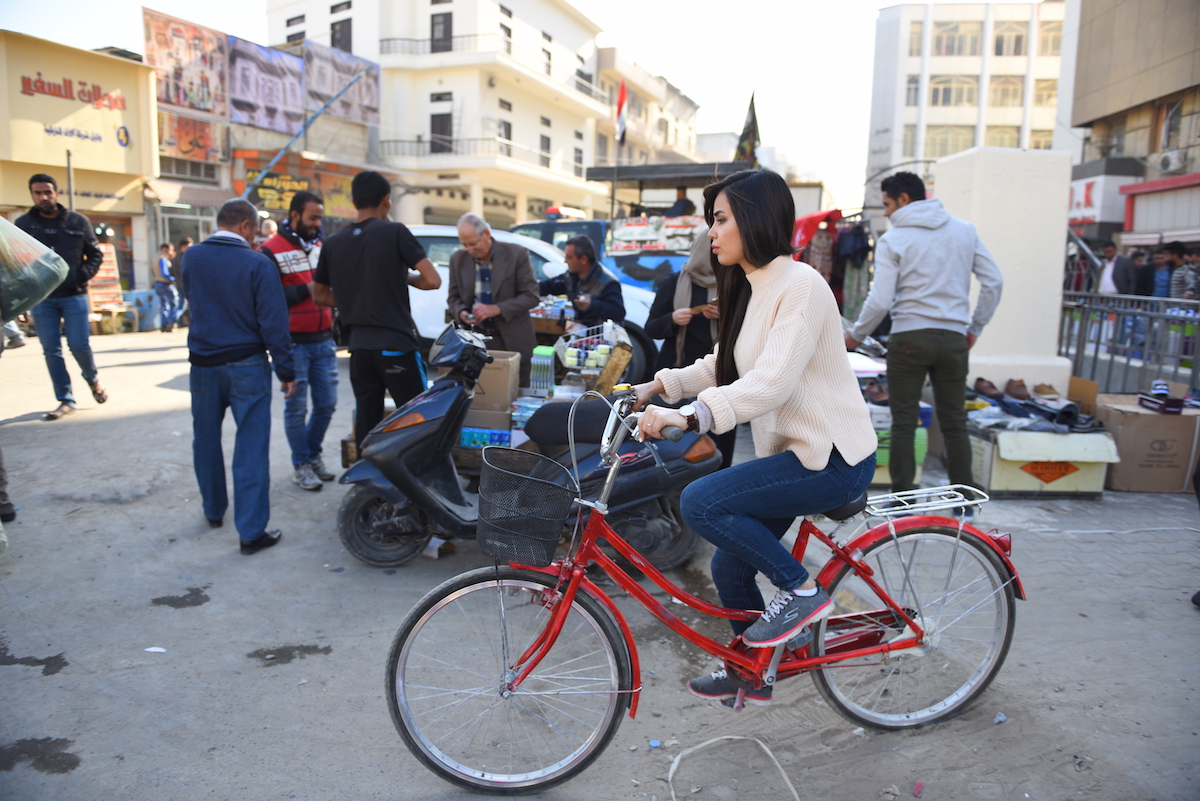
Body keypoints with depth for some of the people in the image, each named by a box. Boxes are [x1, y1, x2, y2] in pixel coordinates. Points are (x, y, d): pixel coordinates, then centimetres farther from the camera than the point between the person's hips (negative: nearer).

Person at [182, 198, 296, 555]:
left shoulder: (192, 256, 2)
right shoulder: (258, 264, -13)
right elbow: (273, 322, -15)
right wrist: (286, 370, -9)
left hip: (203, 363, 5)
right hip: (246, 364, -5)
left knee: (206, 439, 21)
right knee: (251, 448, -2)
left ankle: (213, 509, 37)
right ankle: (252, 532, -1)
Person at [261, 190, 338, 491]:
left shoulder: (321, 247, 13)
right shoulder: (272, 251, -8)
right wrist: (307, 290, -19)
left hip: (324, 341, 6)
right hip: (293, 343, -6)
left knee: (326, 404, 10)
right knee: (297, 407, 3)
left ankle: (314, 454, 30)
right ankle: (301, 465, 16)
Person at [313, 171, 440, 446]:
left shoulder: (333, 243, 8)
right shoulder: (394, 232, -6)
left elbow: (320, 295, 17)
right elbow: (432, 280, -11)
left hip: (359, 346, 5)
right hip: (396, 343, -5)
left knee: (366, 422, 10)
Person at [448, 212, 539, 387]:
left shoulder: (517, 254, -8)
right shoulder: (458, 259, 2)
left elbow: (531, 296, -10)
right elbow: (453, 297, 11)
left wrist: (497, 308, -21)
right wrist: (461, 312, -12)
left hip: (513, 341, -2)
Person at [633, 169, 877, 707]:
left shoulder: (800, 285, -18)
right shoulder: (751, 290, 12)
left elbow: (771, 383, -30)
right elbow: (722, 366, 18)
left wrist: (688, 415, -39)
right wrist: (658, 385, 5)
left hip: (832, 460, -9)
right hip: (793, 450, 9)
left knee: (701, 502, -23)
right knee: (730, 567, 12)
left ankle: (800, 591, -3)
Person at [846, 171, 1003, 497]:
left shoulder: (892, 240, -3)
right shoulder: (965, 230, 9)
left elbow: (880, 301, -10)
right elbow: (993, 281, 8)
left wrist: (856, 335, 4)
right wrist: (975, 327, 17)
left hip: (909, 338, -4)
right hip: (953, 339, 4)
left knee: (904, 422, 5)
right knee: (954, 421, 12)